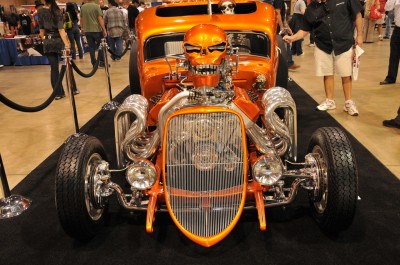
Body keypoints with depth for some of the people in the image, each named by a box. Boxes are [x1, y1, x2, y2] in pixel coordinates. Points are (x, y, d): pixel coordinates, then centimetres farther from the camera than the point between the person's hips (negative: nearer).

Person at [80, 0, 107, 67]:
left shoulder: (82, 7, 5)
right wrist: (104, 30, -10)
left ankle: (94, 64, 10)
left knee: (91, 47, 8)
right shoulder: (96, 6, -9)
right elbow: (100, 19, -13)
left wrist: (82, 28, 26)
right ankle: (102, 62, 9)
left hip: (87, 31, 4)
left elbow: (81, 19, 13)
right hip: (97, 30, -4)